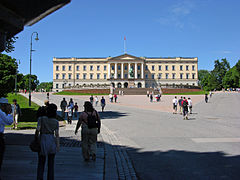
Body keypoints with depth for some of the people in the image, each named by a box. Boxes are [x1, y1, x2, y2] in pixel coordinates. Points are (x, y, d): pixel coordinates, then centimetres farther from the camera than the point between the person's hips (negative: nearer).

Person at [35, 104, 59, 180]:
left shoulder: (41, 118, -5)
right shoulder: (56, 121, 1)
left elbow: (38, 130, -13)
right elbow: (57, 135, -2)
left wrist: (36, 138, 2)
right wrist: (58, 146, 2)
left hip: (43, 140, -2)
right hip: (52, 141, 2)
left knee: (41, 162, 10)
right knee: (51, 163, 11)